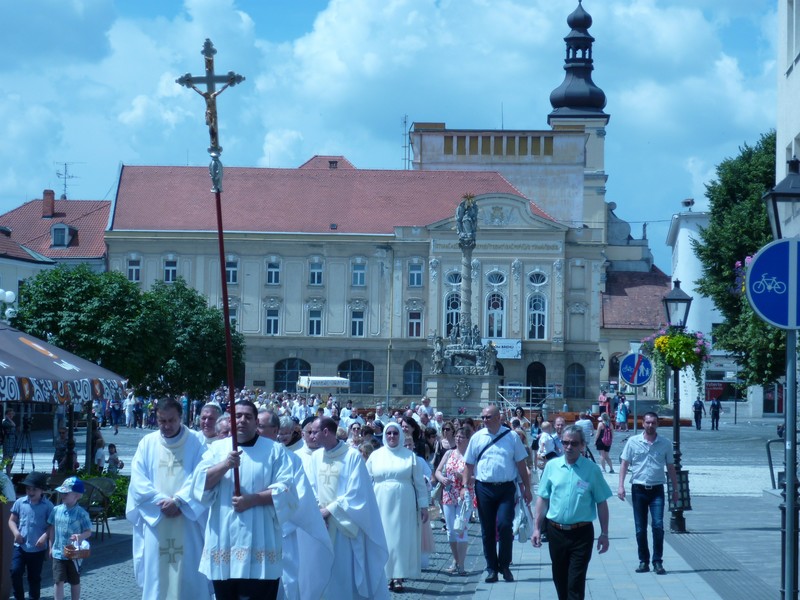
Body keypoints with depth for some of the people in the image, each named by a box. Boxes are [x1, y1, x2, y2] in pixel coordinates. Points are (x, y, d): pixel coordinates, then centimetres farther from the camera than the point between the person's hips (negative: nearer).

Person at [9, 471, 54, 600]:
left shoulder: (47, 505, -7)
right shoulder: (20, 502, 0)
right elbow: (12, 520, 7)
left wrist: (45, 536, -21)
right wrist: (15, 532, -11)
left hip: (38, 548, -2)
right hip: (20, 546, 2)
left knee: (34, 577, 9)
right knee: (15, 572, -9)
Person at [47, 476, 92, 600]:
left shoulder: (81, 513, -12)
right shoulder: (56, 510, -2)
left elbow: (88, 532, -8)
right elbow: (52, 529, 8)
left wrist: (81, 536, -30)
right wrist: (51, 547, 9)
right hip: (58, 553, 2)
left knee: (75, 582, 13)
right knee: (58, 581, -3)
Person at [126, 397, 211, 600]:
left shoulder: (196, 443, 1)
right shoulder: (147, 443, 7)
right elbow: (138, 480, 0)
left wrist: (178, 501, -17)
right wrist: (162, 502, -12)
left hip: (187, 522, -2)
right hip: (154, 520, 2)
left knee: (188, 571, -1)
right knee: (156, 572, 2)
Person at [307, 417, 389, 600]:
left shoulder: (352, 456, -11)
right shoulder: (316, 457, 7)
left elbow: (355, 493, -13)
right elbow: (312, 488, 10)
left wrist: (330, 510, -14)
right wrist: (317, 510, -8)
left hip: (347, 524, -5)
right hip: (323, 524, 5)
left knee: (348, 570, -2)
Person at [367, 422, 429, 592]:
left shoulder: (410, 456, 3)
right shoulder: (375, 456, 5)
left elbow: (419, 483, 4)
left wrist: (423, 505, 0)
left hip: (404, 504, -1)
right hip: (381, 504, 1)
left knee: (402, 538, -1)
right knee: (384, 538, 1)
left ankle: (398, 576, 2)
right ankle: (385, 575, 5)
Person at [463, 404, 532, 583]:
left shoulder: (511, 437, 4)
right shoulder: (477, 438, 7)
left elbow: (521, 464, 6)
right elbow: (469, 464, 10)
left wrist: (526, 488, 5)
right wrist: (465, 486, 1)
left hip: (506, 488, -2)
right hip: (484, 488, 2)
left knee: (504, 525, -13)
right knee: (487, 530, 5)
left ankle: (505, 566, 4)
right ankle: (491, 569, 14)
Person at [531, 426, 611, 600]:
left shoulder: (592, 470, -4)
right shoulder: (552, 466, 3)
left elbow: (601, 503, 0)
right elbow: (542, 499, 8)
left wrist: (604, 534, -2)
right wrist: (537, 528, 5)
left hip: (581, 533, -3)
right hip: (556, 531, 3)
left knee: (576, 583, -6)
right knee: (559, 579, 14)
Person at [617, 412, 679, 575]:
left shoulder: (666, 444, 5)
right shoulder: (633, 442, 2)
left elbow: (670, 468, 12)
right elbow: (624, 464, 4)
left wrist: (675, 489, 12)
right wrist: (621, 485, -5)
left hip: (657, 489, 0)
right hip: (638, 489, 0)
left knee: (658, 525, -10)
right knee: (640, 528, 5)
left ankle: (658, 562, -2)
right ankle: (643, 561, 14)